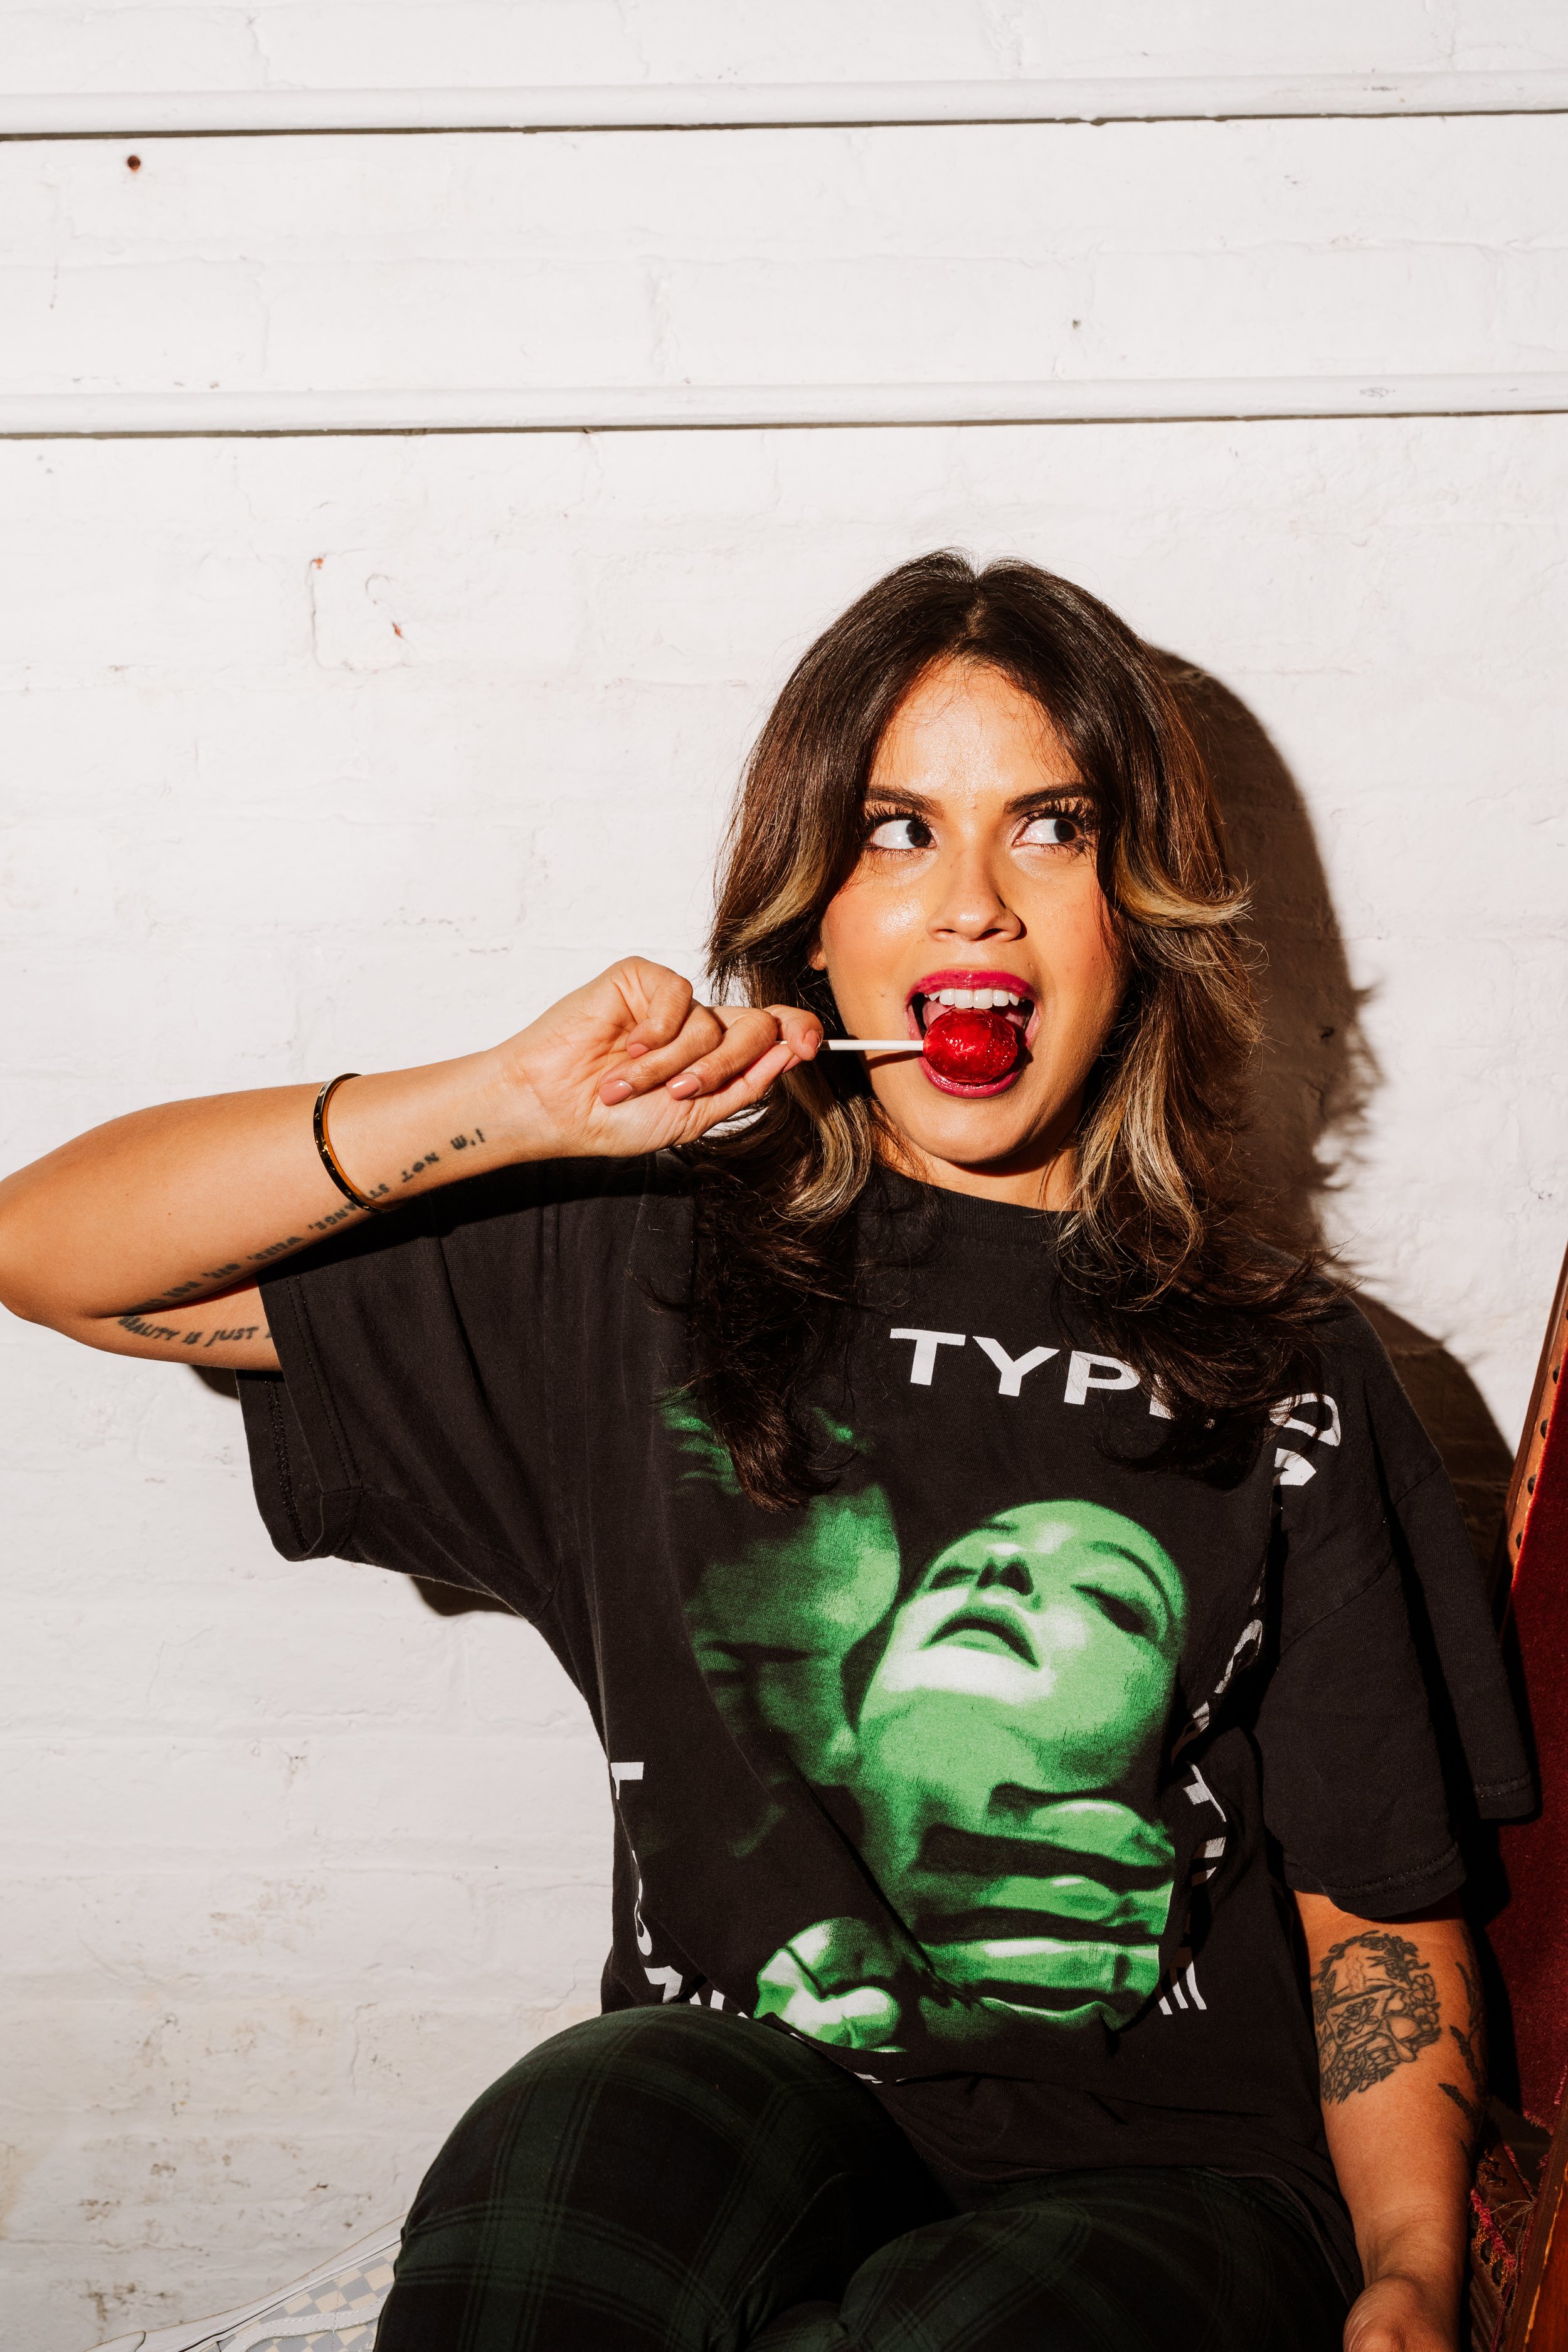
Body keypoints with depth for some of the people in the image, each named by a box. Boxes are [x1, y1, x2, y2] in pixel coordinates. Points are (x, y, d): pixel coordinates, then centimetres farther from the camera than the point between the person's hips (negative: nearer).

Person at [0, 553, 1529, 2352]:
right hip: (729, 2142, 0)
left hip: (1169, 2179, 0)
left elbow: (1382, 1907, 11)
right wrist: (513, 1107, -5)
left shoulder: (1288, 1377, 9)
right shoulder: (637, 1279, 8)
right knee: (595, 2122, -35)